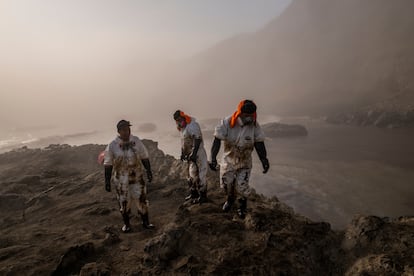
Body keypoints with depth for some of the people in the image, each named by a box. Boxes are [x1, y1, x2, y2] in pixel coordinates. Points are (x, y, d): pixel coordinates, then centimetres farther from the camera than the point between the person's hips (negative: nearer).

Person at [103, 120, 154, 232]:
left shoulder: (137, 141, -4)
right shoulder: (112, 146, -9)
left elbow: (144, 157, 5)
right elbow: (108, 165, -5)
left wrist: (149, 171, 3)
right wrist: (107, 181, -5)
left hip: (137, 178, 1)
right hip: (121, 180, -1)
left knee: (141, 199, 5)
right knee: (124, 202, 11)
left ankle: (146, 222, 22)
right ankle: (126, 224, 31)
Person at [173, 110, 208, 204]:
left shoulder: (192, 126, -19)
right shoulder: (183, 128, 12)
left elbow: (197, 140, -25)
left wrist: (194, 154, -28)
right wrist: (182, 153, 20)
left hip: (197, 154, -10)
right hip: (191, 154, 10)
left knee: (199, 175, -5)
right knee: (191, 174, 17)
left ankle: (202, 196, 5)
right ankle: (194, 193, 31)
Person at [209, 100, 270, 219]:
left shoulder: (254, 125, -16)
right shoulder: (227, 123, -22)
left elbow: (259, 143, -10)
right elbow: (217, 140, -22)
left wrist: (264, 160, -21)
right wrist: (213, 158, -33)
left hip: (245, 161, 0)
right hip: (229, 159, 1)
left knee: (242, 186, -6)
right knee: (226, 184, 12)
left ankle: (243, 205, 27)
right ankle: (230, 198, 48)